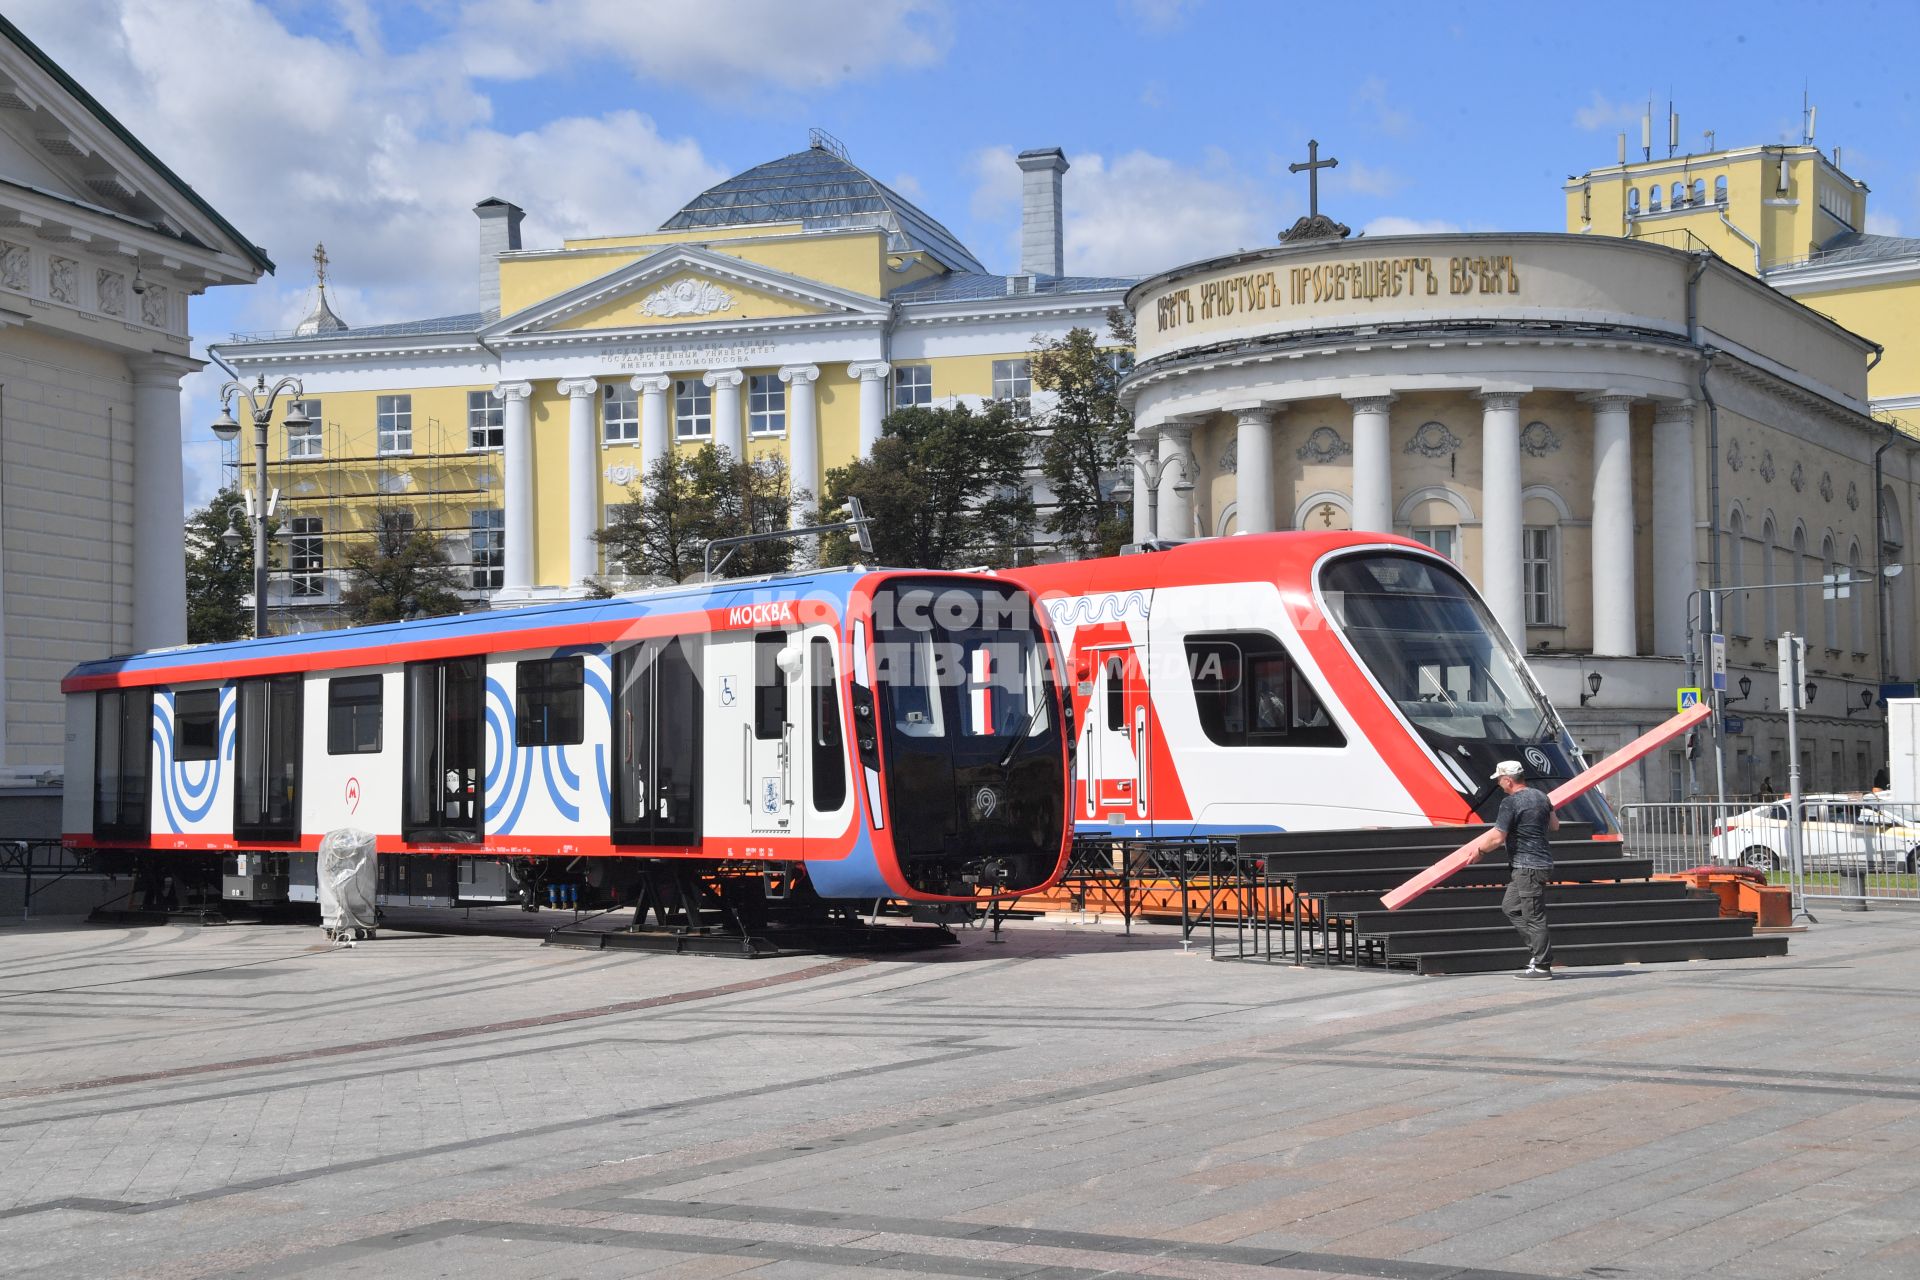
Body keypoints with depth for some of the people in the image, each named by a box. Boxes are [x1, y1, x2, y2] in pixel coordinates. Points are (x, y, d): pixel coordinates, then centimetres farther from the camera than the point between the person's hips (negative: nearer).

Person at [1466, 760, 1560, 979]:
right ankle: (1540, 948, 17)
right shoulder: (1541, 797, 10)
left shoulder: (1510, 803, -16)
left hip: (1527, 866, -10)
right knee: (1510, 906, 17)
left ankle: (1541, 965, 0)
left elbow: (1497, 838, -16)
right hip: (1541, 862, 10)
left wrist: (1479, 850, 1)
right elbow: (1555, 826, 22)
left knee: (1533, 915, -4)